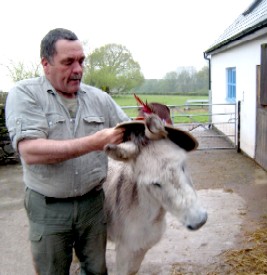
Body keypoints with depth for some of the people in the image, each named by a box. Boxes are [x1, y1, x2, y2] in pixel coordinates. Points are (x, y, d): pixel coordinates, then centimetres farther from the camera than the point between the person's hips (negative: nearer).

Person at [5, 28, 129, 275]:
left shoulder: (99, 97, 2)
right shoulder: (24, 94, -10)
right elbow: (30, 152, -24)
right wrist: (95, 142, -29)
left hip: (93, 202, 3)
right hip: (48, 208, -3)